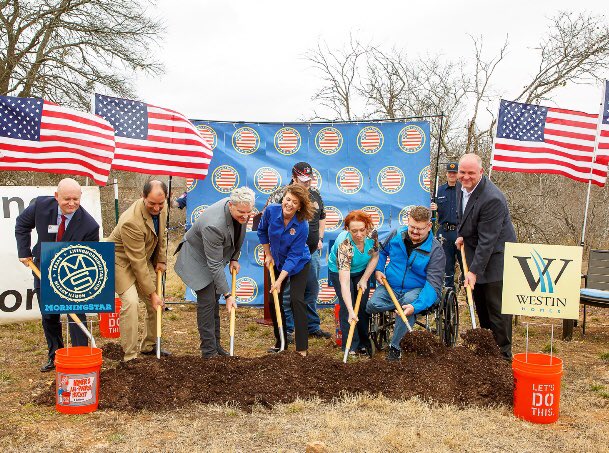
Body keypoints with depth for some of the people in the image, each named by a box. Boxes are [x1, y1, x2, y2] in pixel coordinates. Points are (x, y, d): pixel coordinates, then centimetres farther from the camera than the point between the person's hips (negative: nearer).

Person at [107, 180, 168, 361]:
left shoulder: (162, 208, -13)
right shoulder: (131, 222, -36)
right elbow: (137, 262, -31)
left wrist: (161, 260, 5)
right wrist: (151, 293, -27)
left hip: (145, 257, 8)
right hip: (122, 260, -8)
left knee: (156, 303, 9)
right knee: (130, 302, -23)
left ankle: (149, 345, 28)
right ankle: (130, 356, -14)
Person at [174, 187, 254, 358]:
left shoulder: (240, 211, -17)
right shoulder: (214, 225, -40)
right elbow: (215, 265, -35)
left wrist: (234, 258, 3)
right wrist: (228, 294, -32)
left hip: (216, 255, 8)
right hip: (197, 259, -8)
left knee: (214, 300, 14)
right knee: (207, 302, -10)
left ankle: (215, 345, 24)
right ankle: (209, 351, -1)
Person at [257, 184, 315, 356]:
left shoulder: (302, 226, -30)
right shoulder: (271, 210, -20)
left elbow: (294, 256, -27)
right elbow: (262, 231, 1)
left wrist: (280, 280, -29)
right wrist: (268, 255, 1)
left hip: (298, 264, -4)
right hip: (277, 262, 4)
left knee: (296, 300, -14)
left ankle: (302, 348, -8)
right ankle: (280, 342, 21)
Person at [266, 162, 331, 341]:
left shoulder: (315, 194, 10)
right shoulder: (282, 194, -10)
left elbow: (322, 217, 25)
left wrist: (320, 238, 17)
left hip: (312, 251, 6)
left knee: (312, 291, 14)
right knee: (287, 292, 0)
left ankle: (313, 326, 27)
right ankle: (286, 329, 12)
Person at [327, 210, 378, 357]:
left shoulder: (372, 234, -28)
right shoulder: (344, 245, -41)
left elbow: (375, 256, -7)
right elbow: (344, 282, -45)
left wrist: (364, 279, -12)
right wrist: (351, 311, -50)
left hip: (362, 270, 4)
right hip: (340, 271, -4)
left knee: (363, 305, -1)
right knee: (346, 307, -14)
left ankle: (364, 343, 14)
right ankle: (351, 347, -4)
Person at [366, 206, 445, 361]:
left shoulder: (435, 249, -13)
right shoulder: (396, 235, 0)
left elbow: (434, 284, -20)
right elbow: (382, 251, 23)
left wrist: (416, 306, -35)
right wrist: (378, 269, 4)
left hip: (416, 290, -2)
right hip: (389, 287, 3)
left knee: (409, 302, -37)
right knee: (371, 305, -27)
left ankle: (394, 346, -16)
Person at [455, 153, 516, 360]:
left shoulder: (492, 199, -26)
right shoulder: (464, 186, 3)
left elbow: (487, 240, -26)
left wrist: (474, 270, -25)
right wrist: (461, 234, 6)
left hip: (495, 256, -9)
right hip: (475, 251, 9)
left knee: (497, 307, -5)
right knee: (481, 306, 16)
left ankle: (503, 353, 7)